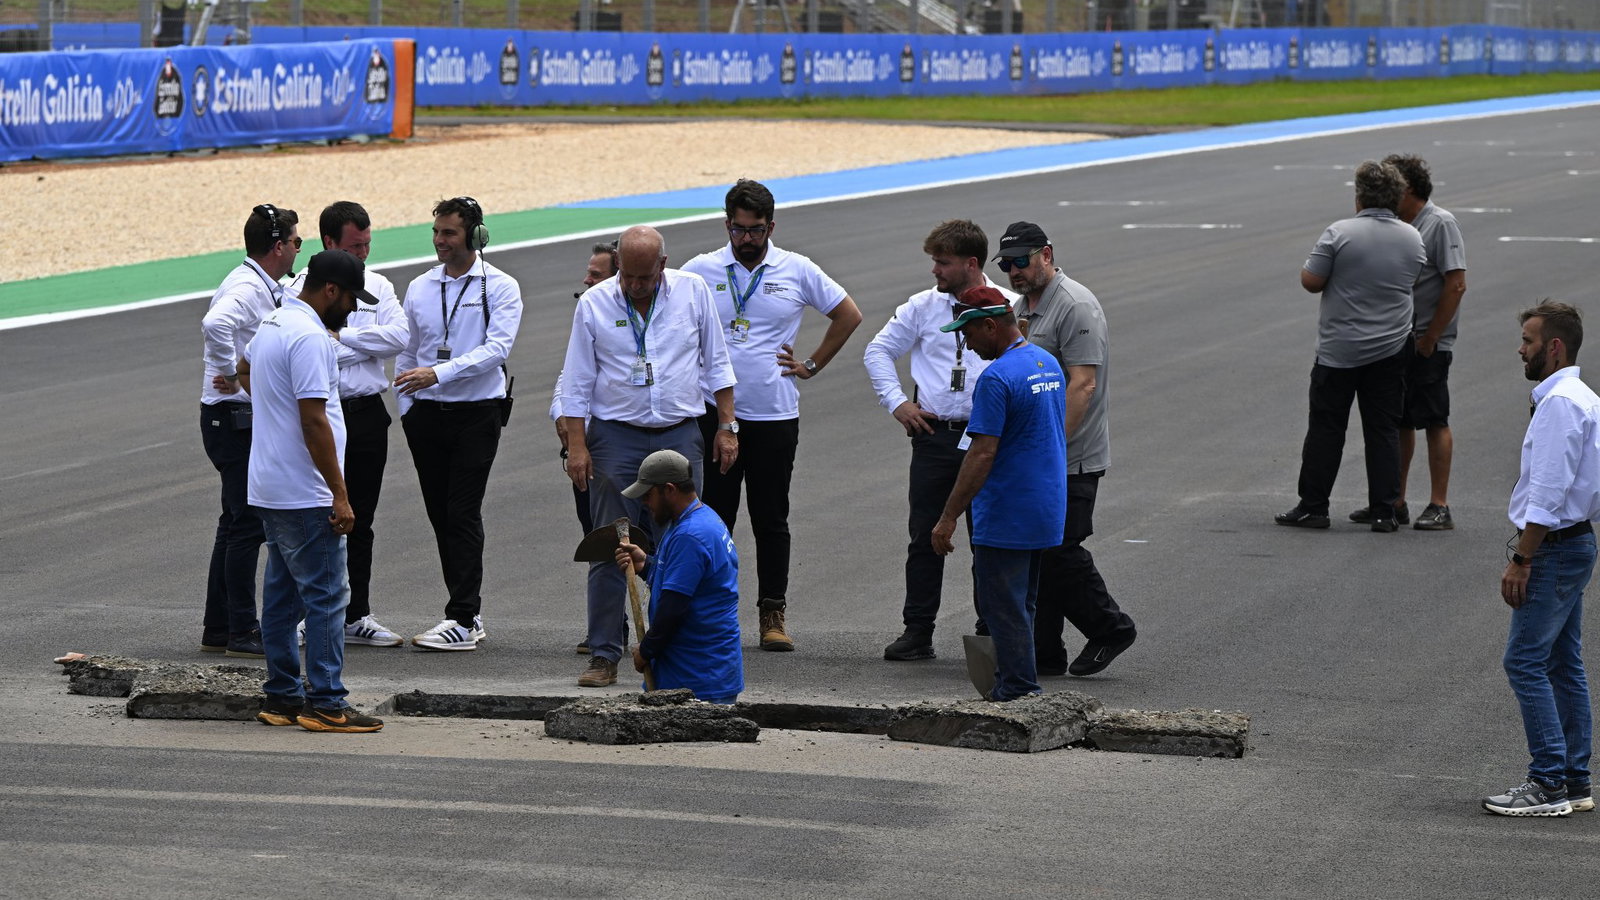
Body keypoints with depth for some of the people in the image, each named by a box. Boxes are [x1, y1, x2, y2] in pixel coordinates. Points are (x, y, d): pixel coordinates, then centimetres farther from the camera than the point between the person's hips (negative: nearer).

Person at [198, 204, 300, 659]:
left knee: (236, 525, 14)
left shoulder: (267, 290, 14)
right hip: (234, 418, -11)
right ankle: (241, 633, -5)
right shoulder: (246, 289, -18)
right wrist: (230, 373, -28)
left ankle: (218, 629, 20)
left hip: (247, 419, 11)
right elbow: (215, 323, -39)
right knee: (247, 524, -8)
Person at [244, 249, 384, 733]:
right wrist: (340, 494, -20)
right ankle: (326, 704, -8)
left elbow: (246, 370, 35)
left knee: (282, 594, 14)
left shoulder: (271, 324, 13)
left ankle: (282, 696, 18)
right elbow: (314, 421, -23)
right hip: (304, 494, -10)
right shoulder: (310, 337, -18)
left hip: (269, 488, 10)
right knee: (326, 595, -7)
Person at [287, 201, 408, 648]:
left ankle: (356, 616, 16)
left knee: (359, 521, 10)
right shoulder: (301, 289, -3)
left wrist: (342, 335, -10)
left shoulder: (378, 287, 11)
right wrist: (365, 347, -11)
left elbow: (398, 336, -5)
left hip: (367, 414, 4)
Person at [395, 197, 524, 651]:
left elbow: (496, 348, -16)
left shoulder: (499, 287, -3)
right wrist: (407, 409, 10)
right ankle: (470, 612, 15)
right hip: (427, 413, 5)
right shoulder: (419, 288, 11)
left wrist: (438, 373, -23)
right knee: (440, 514, 6)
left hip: (476, 413, -5)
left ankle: (462, 621, -12)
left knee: (463, 515, -10)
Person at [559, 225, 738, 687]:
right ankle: (604, 656, -1)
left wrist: (727, 427, 5)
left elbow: (716, 364, 9)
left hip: (680, 436, 1)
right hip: (616, 436, -1)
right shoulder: (594, 303, -1)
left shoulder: (693, 292, 2)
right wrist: (576, 444, -4)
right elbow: (577, 382, 3)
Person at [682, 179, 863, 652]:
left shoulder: (798, 271, 2)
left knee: (771, 519, 4)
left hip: (775, 416, 0)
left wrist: (812, 365, 8)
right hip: (714, 413, 0)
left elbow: (848, 315, 12)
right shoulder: (700, 271, 1)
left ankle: (774, 613, 11)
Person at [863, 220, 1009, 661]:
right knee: (925, 536, 3)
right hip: (934, 434, 2)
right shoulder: (923, 306, 6)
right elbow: (878, 350, 15)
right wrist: (896, 403, 5)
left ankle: (991, 632, 13)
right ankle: (917, 632, 9)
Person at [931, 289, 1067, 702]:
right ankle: (1017, 688, 22)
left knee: (1004, 609, -2)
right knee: (1021, 606, 17)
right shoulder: (1049, 364, 10)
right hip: (1046, 512, 9)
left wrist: (948, 518, -19)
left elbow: (982, 454, -23)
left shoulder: (997, 378, -20)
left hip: (1005, 520, -9)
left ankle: (1018, 692, 1)